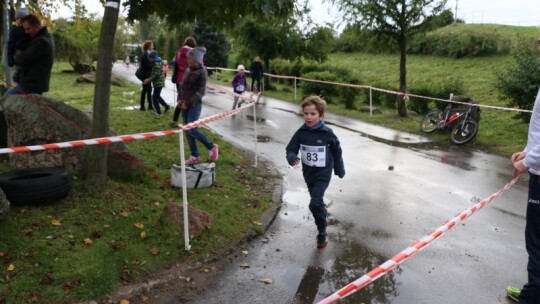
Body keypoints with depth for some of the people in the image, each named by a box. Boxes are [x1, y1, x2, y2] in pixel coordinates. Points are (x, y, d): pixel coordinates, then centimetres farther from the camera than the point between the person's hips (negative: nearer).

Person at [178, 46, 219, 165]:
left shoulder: (202, 72, -12)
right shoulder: (188, 69, 7)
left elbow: (200, 92, -17)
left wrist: (188, 103, -17)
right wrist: (180, 99, 5)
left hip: (195, 105, -7)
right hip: (185, 104, 7)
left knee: (192, 130, -12)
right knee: (187, 131, 7)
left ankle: (211, 147, 10)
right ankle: (195, 156, 18)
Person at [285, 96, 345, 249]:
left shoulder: (327, 133, -18)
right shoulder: (301, 133, -11)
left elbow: (336, 152, -4)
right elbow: (291, 149, -6)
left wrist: (340, 170, 7)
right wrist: (292, 158, -30)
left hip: (323, 174, -4)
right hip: (308, 174, 4)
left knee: (315, 204, -17)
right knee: (317, 201, 25)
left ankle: (322, 233, 3)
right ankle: (323, 214, 57)